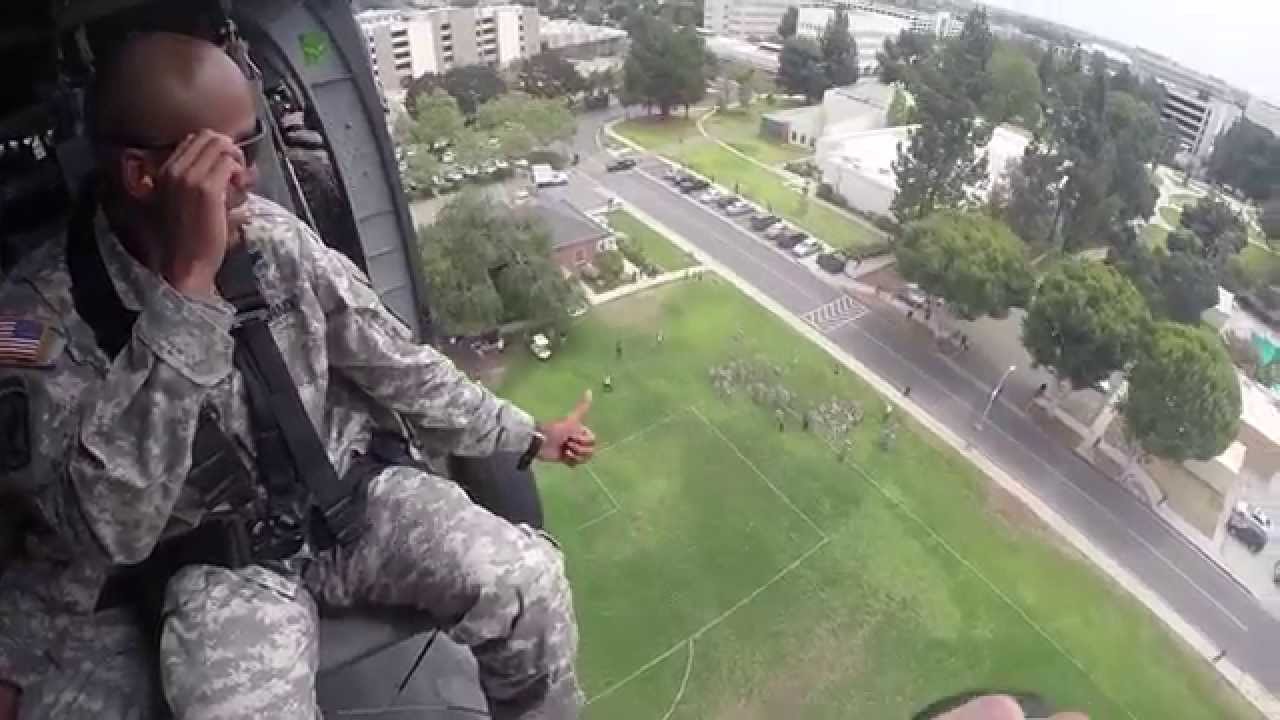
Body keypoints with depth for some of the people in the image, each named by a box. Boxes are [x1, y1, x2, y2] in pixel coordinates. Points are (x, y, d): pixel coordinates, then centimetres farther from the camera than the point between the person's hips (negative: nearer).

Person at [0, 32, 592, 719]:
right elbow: (112, 533, -29)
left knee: (530, 585, -20)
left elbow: (391, 359, 4)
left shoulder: (274, 232, -6)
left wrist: (525, 435, 10)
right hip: (219, 562, -2)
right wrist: (188, 285, -36)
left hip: (349, 493, 3)